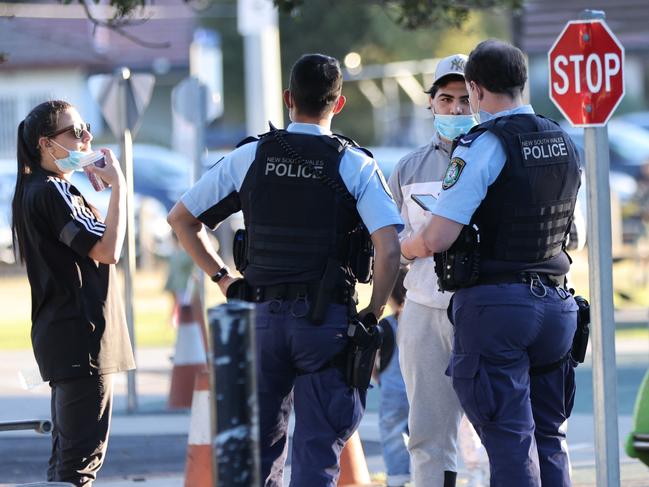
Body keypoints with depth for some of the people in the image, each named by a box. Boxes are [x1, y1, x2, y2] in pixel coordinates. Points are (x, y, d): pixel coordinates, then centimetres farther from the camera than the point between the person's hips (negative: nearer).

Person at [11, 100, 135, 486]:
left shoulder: (60, 190, 17)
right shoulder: (50, 193, -15)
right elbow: (107, 250, -21)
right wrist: (118, 186, -15)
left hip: (64, 338, 11)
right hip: (80, 337, -11)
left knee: (67, 453, 14)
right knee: (83, 454, -12)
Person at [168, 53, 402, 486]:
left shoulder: (250, 158, 4)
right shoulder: (355, 166, -4)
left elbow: (181, 219, 9)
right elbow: (389, 248, -15)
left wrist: (223, 278, 12)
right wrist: (373, 312, -4)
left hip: (262, 316, 3)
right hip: (327, 318, -3)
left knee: (259, 446, 13)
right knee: (318, 450, 1)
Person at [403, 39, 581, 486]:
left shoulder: (484, 146, -13)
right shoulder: (564, 144, 10)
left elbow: (437, 239, -18)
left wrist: (406, 248, 4)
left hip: (494, 303, -7)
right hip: (556, 302, 7)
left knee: (509, 441, -5)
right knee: (549, 437, 13)